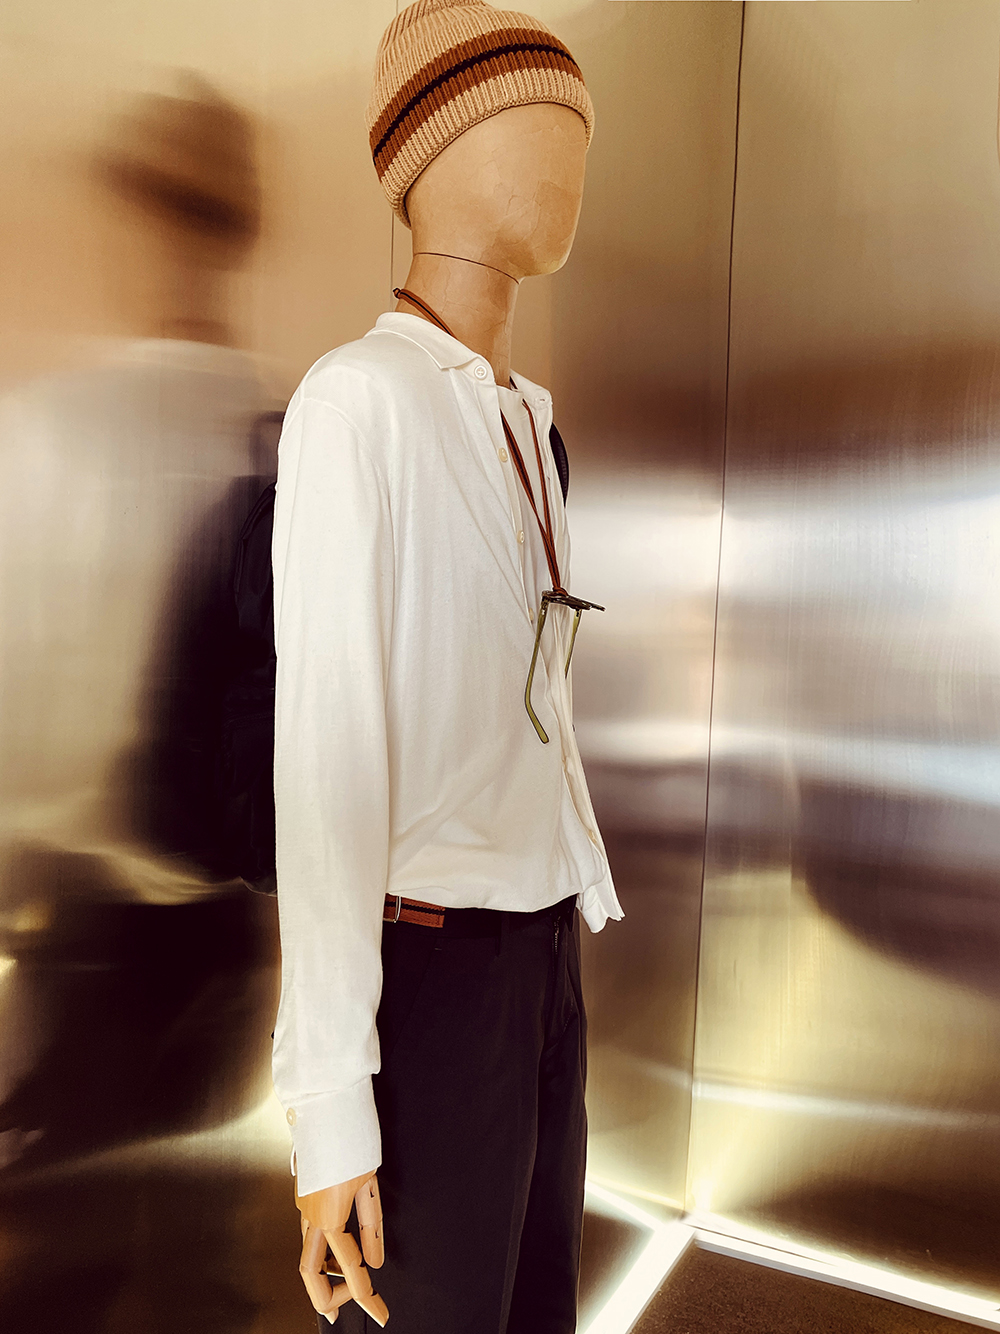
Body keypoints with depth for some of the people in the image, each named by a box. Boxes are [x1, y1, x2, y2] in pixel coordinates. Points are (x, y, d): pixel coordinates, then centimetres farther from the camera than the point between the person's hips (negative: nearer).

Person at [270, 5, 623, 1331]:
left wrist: (564, 960, 20)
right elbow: (327, 756, -20)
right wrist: (329, 1104, -17)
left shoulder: (522, 424, 12)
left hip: (540, 953, 9)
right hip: (426, 973, -8)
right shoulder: (356, 398, -15)